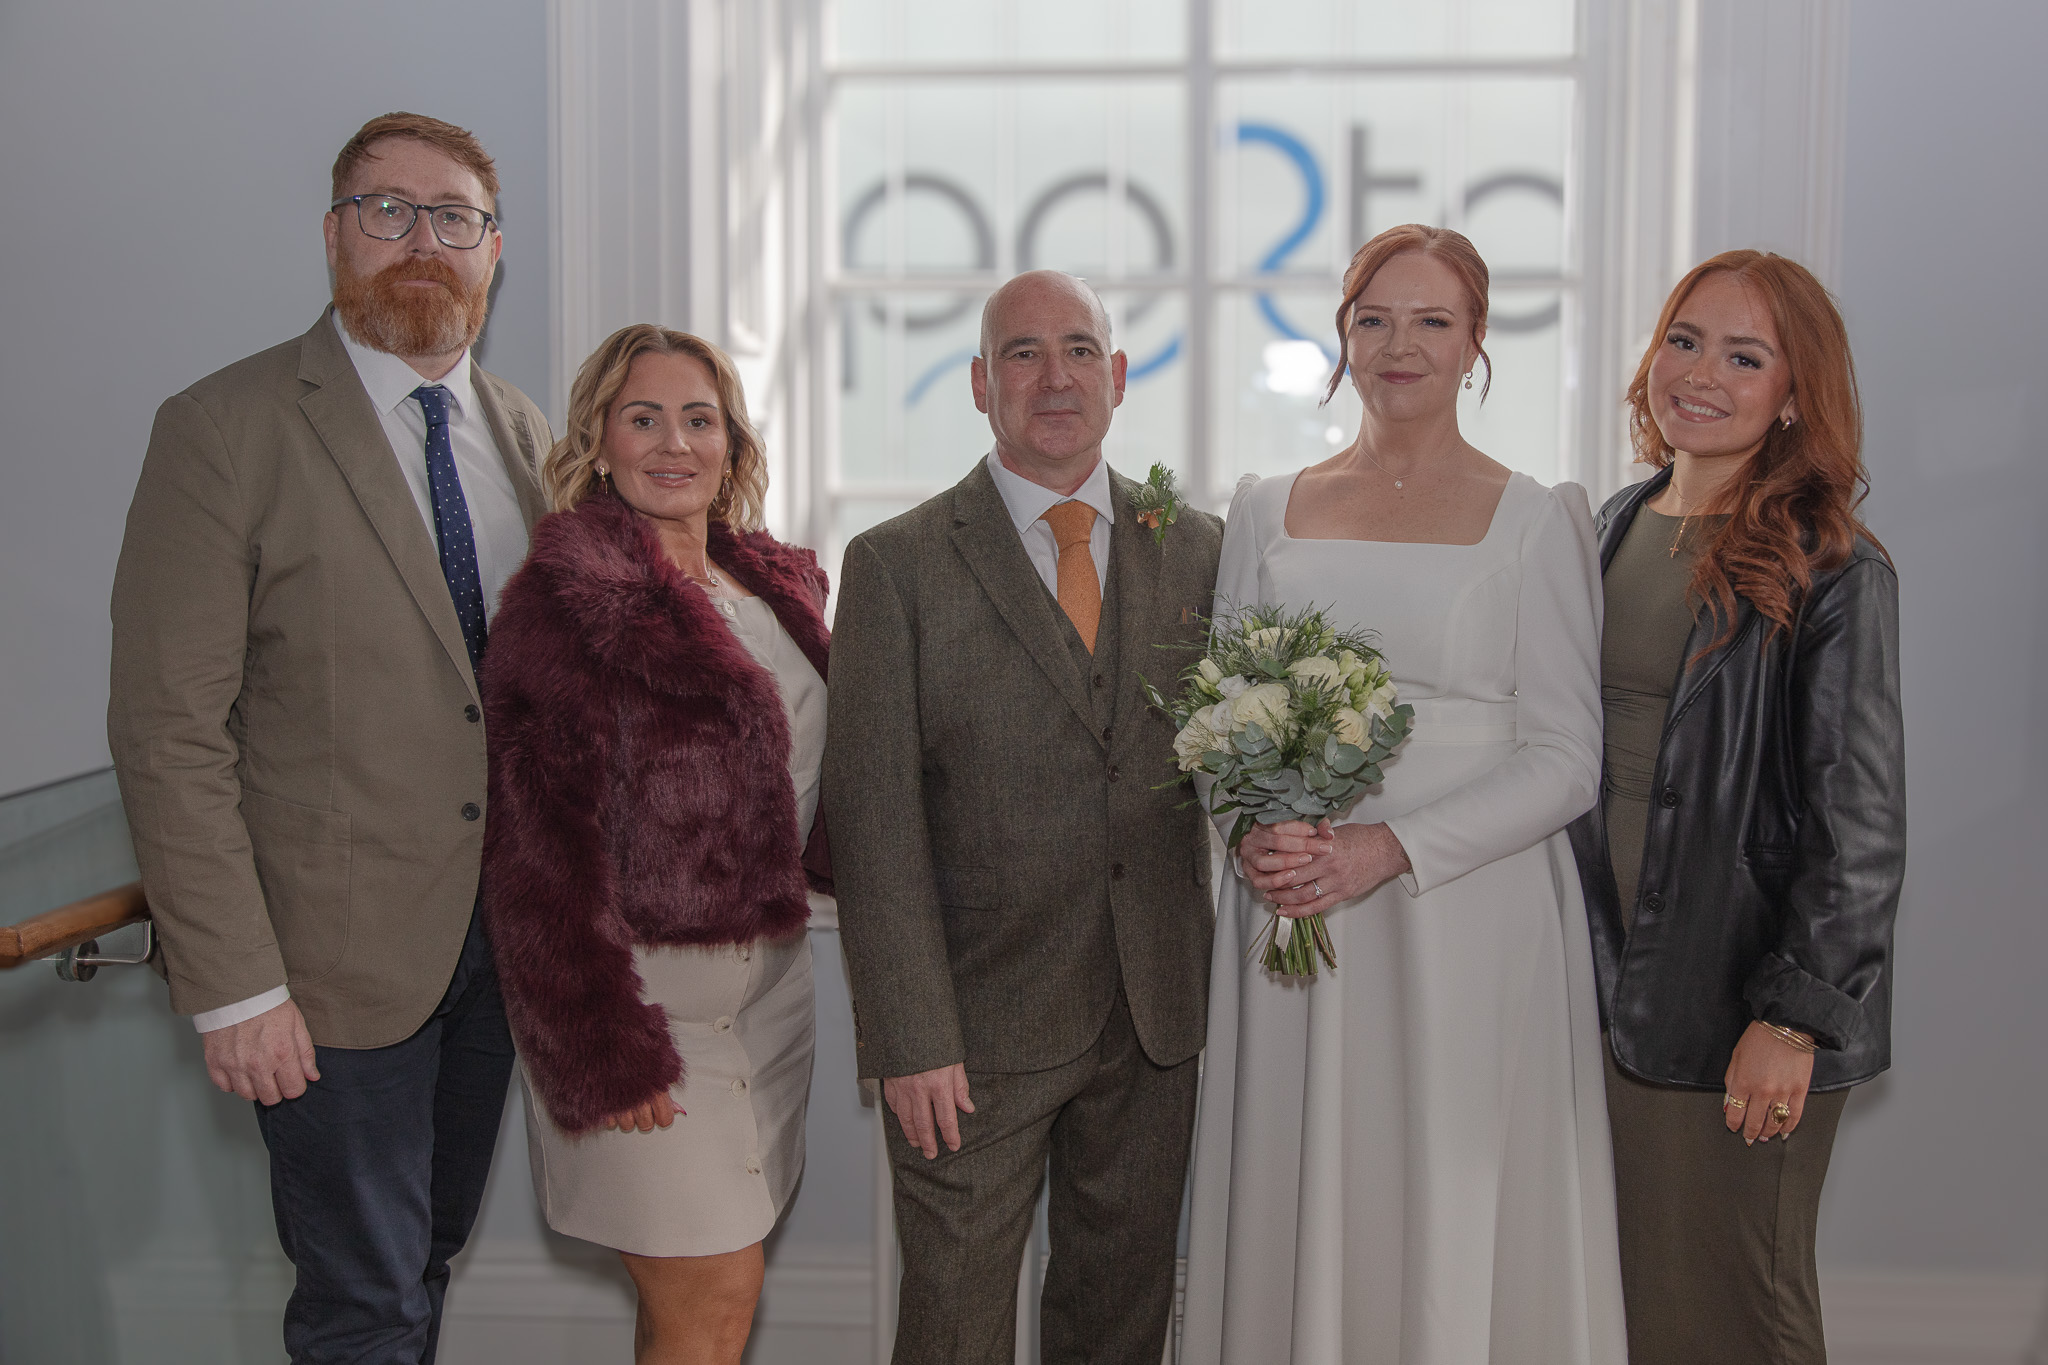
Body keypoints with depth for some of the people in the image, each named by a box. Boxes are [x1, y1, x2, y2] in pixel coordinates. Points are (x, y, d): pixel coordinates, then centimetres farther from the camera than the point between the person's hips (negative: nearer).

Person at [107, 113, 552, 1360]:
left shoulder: (525, 432, 7)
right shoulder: (227, 430, -12)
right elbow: (169, 731, -14)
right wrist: (232, 984, -17)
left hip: (501, 934, 6)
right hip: (338, 954, -5)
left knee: (432, 1259, 21)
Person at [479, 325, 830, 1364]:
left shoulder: (775, 585, 11)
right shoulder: (570, 597, -13)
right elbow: (542, 842, -16)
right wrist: (602, 1050, -17)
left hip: (767, 975, 7)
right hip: (648, 994, -7)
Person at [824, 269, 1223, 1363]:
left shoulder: (1196, 546, 7)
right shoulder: (898, 565, -5)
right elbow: (873, 814, -9)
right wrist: (910, 1036, -14)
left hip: (1155, 1022, 4)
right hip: (978, 1020, -3)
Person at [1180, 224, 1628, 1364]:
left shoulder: (1536, 520, 0)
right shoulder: (1266, 511, 10)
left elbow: (1567, 759, -5)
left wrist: (1391, 848, -16)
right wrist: (1257, 833, -8)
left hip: (1469, 918, -2)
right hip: (1290, 916, 3)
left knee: (1454, 1219, 3)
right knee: (1295, 1208, 8)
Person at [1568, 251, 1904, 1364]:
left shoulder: (1834, 574, -11)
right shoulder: (1617, 528, 8)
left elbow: (1863, 826, -12)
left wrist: (1793, 1018, -15)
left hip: (1738, 1017, -5)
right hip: (1611, 982, 6)